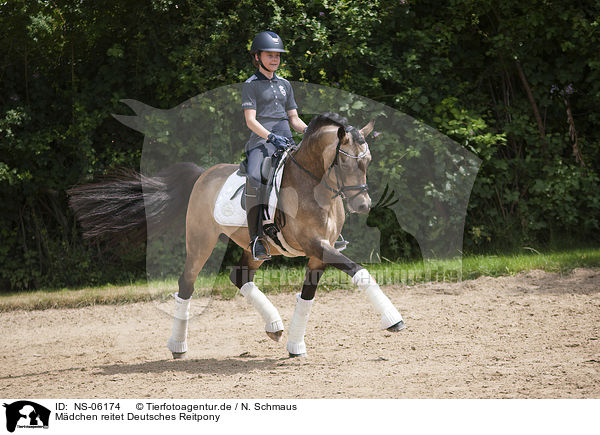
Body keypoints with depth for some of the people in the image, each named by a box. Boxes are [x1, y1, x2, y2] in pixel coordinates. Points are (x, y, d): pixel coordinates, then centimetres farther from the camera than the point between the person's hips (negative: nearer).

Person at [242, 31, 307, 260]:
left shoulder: (285, 84, 22)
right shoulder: (251, 85, 4)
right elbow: (250, 120, -6)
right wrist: (271, 137, -22)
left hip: (286, 138, 6)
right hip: (261, 139, -6)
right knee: (254, 177, -33)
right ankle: (256, 238, -31)